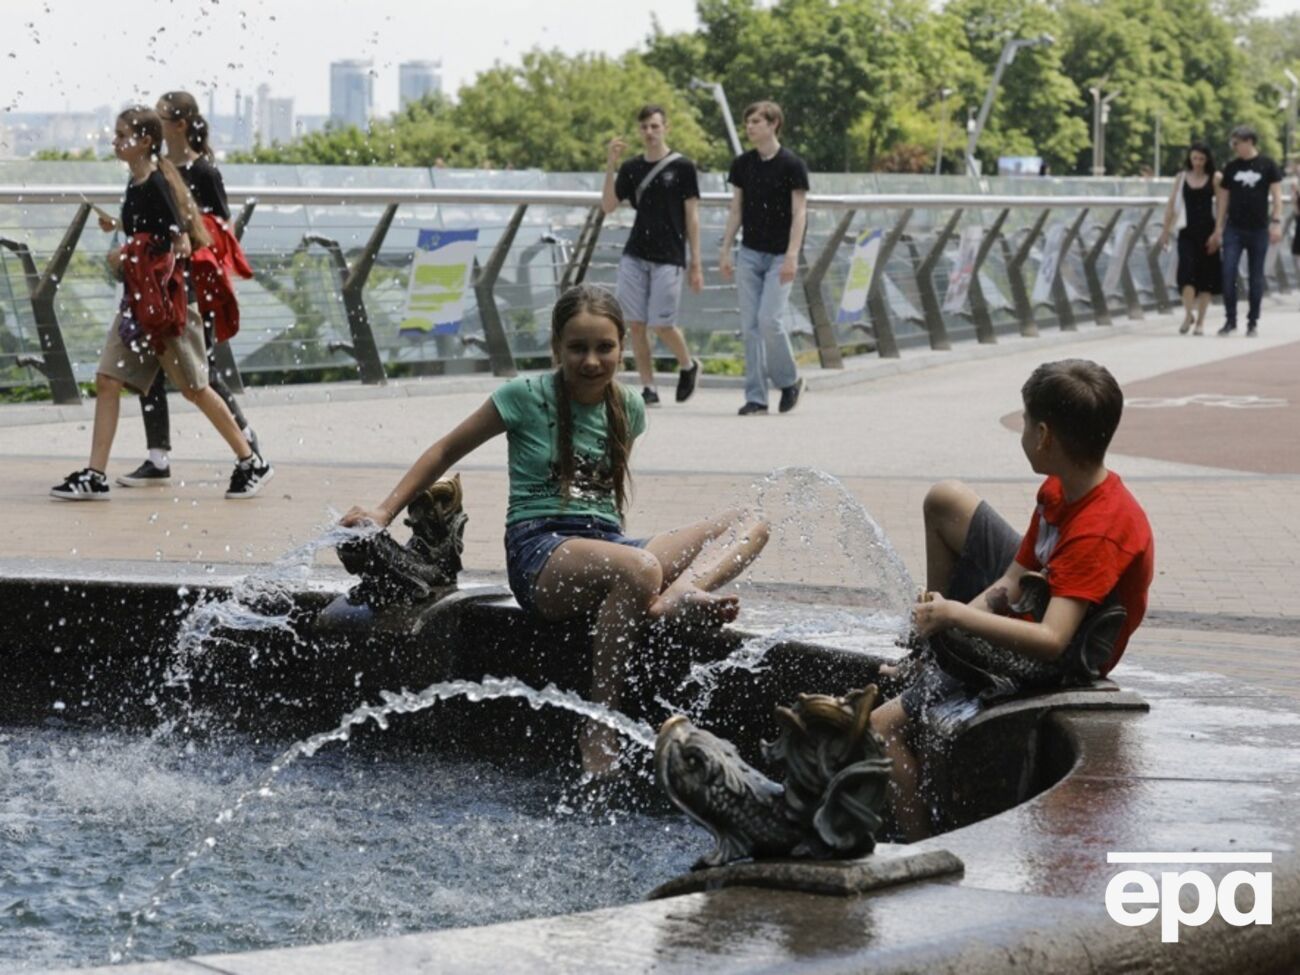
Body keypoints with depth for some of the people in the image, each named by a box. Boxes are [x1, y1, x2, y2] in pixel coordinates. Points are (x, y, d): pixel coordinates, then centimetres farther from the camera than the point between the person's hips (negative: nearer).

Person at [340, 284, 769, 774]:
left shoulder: (628, 408, 13)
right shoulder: (527, 396, 0)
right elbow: (448, 449, 10)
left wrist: (614, 541, 15)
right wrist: (385, 511, 8)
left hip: (607, 545, 6)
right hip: (540, 554, -6)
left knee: (749, 524, -11)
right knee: (639, 569, -41)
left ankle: (676, 597, -42)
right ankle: (598, 727, -34)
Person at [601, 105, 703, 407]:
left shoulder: (682, 167, 0)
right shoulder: (631, 168, 10)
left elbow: (691, 216, 0)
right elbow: (608, 206, 4)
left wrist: (696, 263, -3)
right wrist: (610, 166, -7)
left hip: (668, 258, -4)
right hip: (634, 257, 4)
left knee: (662, 325, -7)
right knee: (635, 323, -1)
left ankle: (688, 366, 21)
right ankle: (649, 388, 7)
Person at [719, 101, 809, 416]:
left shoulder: (792, 165, -8)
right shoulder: (742, 164, 7)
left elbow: (799, 213, -10)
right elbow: (736, 210, 12)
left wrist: (792, 255, -18)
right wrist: (725, 251, 7)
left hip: (779, 256, -5)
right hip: (750, 253, 5)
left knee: (770, 320, -15)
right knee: (750, 325, 1)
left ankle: (789, 380, 8)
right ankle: (756, 397, 5)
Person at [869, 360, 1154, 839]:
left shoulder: (1099, 533, -36)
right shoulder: (1061, 489, -9)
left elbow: (1051, 642, -43)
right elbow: (1010, 582, -3)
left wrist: (957, 616, -40)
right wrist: (949, 615, -19)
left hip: (1048, 665, -9)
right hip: (1026, 607, 9)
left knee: (880, 728, -17)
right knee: (945, 500, 16)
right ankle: (930, 625, 30)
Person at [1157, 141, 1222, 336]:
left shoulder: (1214, 179, 0)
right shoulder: (1182, 177, 7)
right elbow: (1171, 204, 10)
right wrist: (1166, 230, 8)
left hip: (1207, 232, -1)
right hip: (1187, 232, 1)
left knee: (1206, 275, 2)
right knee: (1187, 270, -13)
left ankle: (1200, 321, 10)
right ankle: (1188, 314, -3)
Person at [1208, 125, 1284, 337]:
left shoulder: (1267, 166, 0)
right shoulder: (1231, 168, 7)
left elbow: (1276, 195, 0)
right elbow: (1223, 200, 10)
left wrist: (1276, 222, -11)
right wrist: (1218, 230, 6)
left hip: (1258, 230, -2)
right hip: (1234, 229, 2)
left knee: (1256, 277, 5)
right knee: (1228, 273, -9)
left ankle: (1253, 322, 12)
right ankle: (1230, 319, 1)